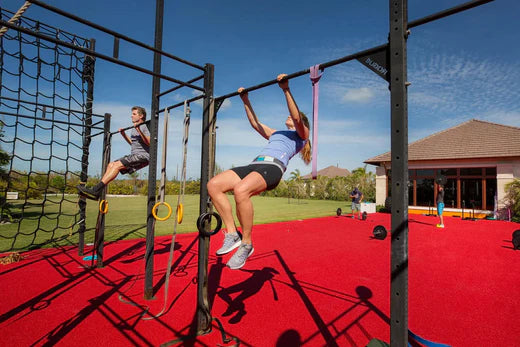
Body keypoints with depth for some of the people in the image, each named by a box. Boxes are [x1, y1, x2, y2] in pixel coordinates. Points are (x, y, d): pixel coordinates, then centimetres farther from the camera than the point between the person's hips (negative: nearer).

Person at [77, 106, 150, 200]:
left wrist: (139, 130, -27)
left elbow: (149, 143, -22)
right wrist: (123, 134, 29)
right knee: (111, 165, -3)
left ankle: (96, 189, -25)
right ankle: (96, 192, -8)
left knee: (117, 165, -23)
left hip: (143, 156, -9)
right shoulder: (134, 128, 23)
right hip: (134, 155, 9)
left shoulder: (145, 127, -6)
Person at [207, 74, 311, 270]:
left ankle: (246, 244, -21)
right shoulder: (275, 134, 38)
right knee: (213, 185, -17)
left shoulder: (301, 134, 18)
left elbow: (297, 117, -2)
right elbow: (255, 123, 42)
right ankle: (232, 234, -13)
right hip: (254, 164, 8)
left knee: (240, 190, -38)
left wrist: (286, 90, -4)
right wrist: (246, 101, 41)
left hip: (273, 167, -7)